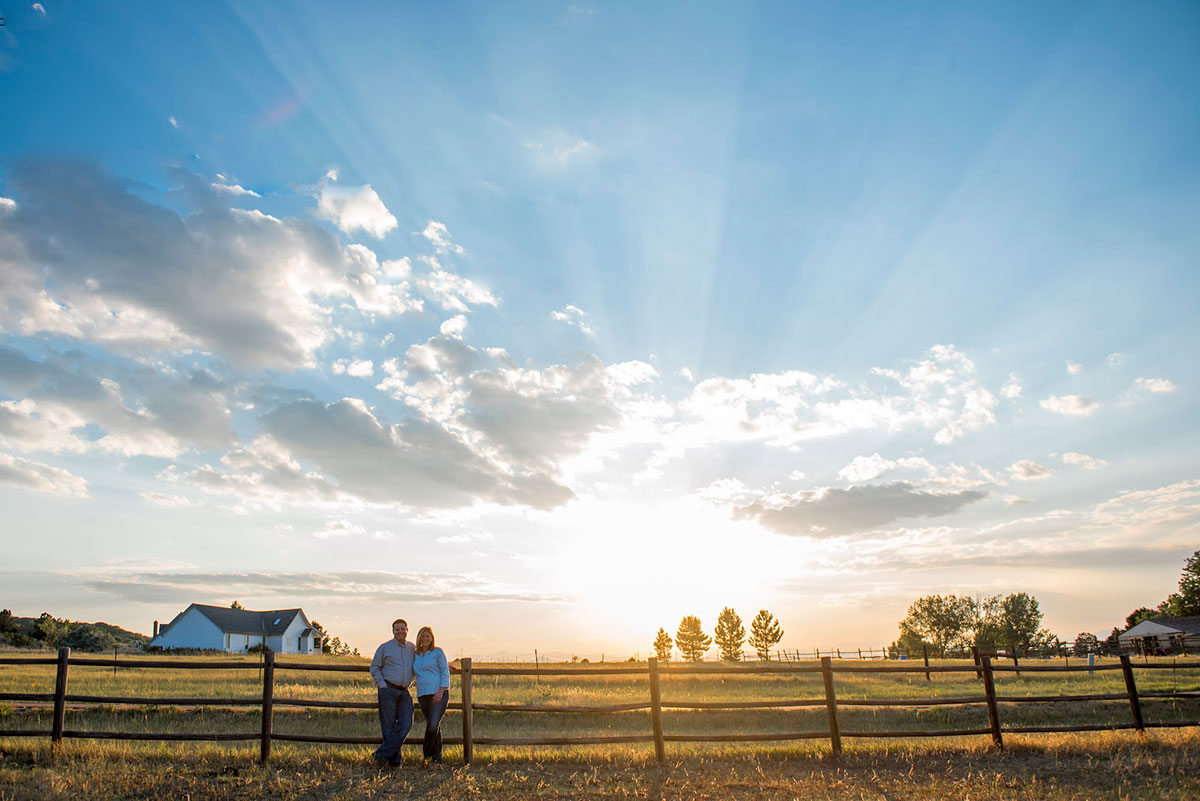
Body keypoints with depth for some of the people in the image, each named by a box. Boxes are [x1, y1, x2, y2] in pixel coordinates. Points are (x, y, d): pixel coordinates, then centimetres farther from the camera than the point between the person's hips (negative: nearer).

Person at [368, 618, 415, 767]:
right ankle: (395, 759, 5)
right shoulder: (384, 648, 4)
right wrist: (382, 685, -6)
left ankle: (382, 754, -7)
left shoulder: (412, 648, 15)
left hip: (404, 692, 4)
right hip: (388, 690, -3)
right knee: (389, 725, -3)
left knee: (406, 724, -10)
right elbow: (374, 668, 5)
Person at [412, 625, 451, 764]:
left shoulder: (437, 652, 0)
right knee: (432, 726, 7)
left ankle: (426, 753, 3)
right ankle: (437, 757, 17)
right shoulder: (416, 655, 15)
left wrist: (440, 692, -13)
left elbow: (445, 673, -4)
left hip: (439, 693, -5)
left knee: (433, 725, -14)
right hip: (422, 695, 5)